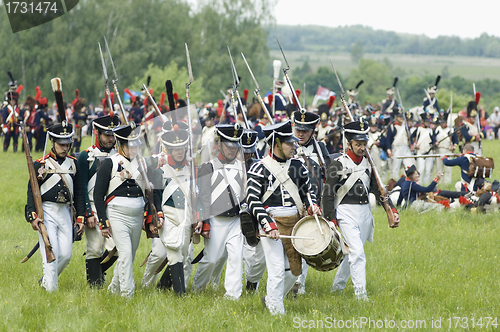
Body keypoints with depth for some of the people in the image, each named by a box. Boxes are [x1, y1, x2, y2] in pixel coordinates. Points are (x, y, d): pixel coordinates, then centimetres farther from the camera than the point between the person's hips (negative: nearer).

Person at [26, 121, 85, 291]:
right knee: (51, 253, -10)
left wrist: (80, 218, 8)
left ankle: (45, 281, 23)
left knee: (66, 255, 1)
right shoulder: (41, 164, -2)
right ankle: (51, 289, -5)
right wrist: (33, 216, -14)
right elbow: (31, 191, -3)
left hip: (65, 213, 4)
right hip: (46, 212, -4)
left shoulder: (73, 164, 11)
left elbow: (78, 193, 13)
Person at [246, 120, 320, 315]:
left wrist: (312, 206, -1)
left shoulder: (297, 166, 10)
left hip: (294, 223, 6)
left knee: (295, 269, 9)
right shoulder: (260, 169, -6)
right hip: (271, 222, -6)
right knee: (277, 269, -10)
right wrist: (269, 225, -20)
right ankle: (275, 309, 3)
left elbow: (307, 191, 21)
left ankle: (270, 299, 31)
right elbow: (252, 200, -11)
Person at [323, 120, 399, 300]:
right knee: (357, 252, -16)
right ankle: (360, 292, -15)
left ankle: (337, 286, 31)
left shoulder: (368, 164, 10)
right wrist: (331, 221, -12)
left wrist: (392, 210, 1)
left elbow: (377, 189, 12)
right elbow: (328, 194, -8)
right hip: (346, 213, -6)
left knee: (353, 252, 14)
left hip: (365, 212, 6)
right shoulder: (338, 164, -9)